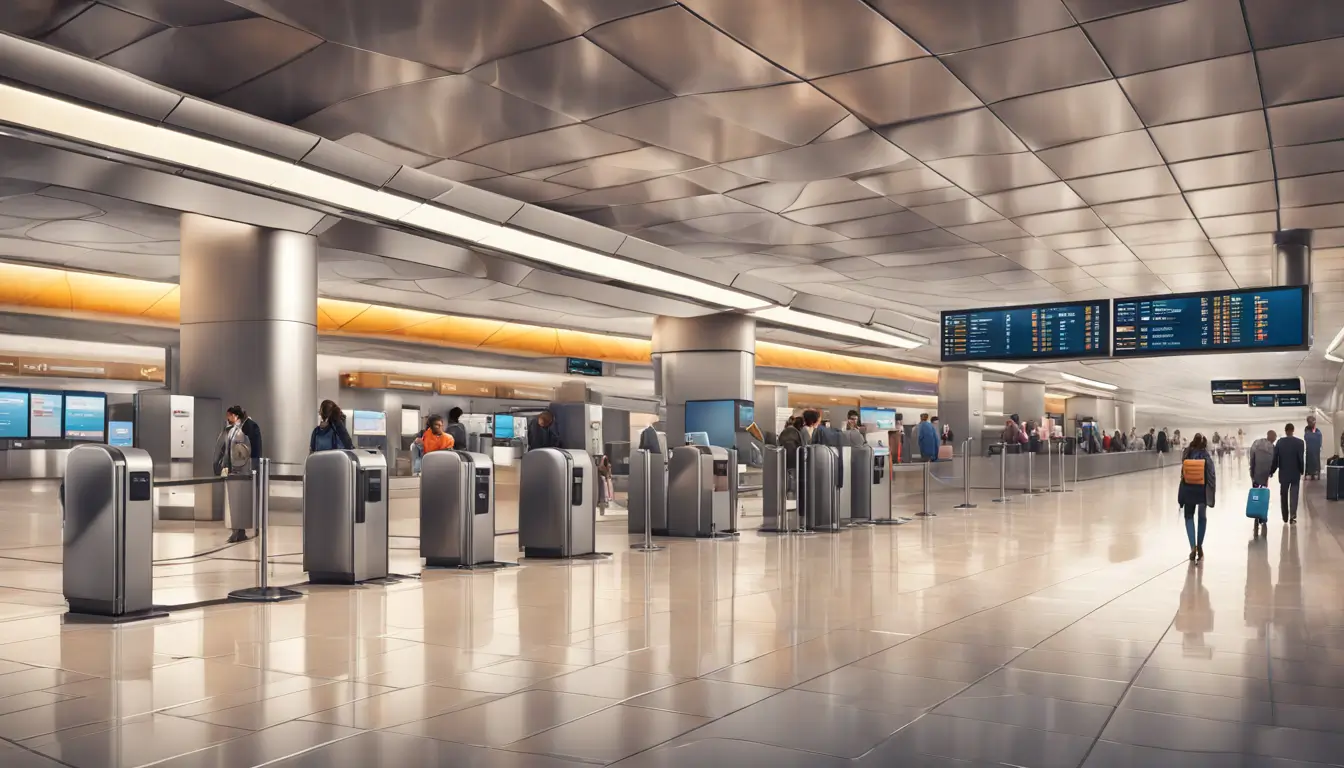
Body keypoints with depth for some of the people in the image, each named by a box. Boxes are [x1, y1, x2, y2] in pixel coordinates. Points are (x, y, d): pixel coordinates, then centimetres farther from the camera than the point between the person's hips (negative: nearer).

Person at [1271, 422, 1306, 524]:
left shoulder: (1279, 443, -6)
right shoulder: (1299, 442, -10)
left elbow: (1275, 459, -4)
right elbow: (1301, 459, -11)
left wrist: (1271, 472, 5)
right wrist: (1302, 471, 3)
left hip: (1283, 473, 1)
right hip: (1295, 473, -1)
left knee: (1284, 496, 13)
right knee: (1293, 495, 1)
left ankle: (1285, 517, 19)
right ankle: (1293, 516, -13)